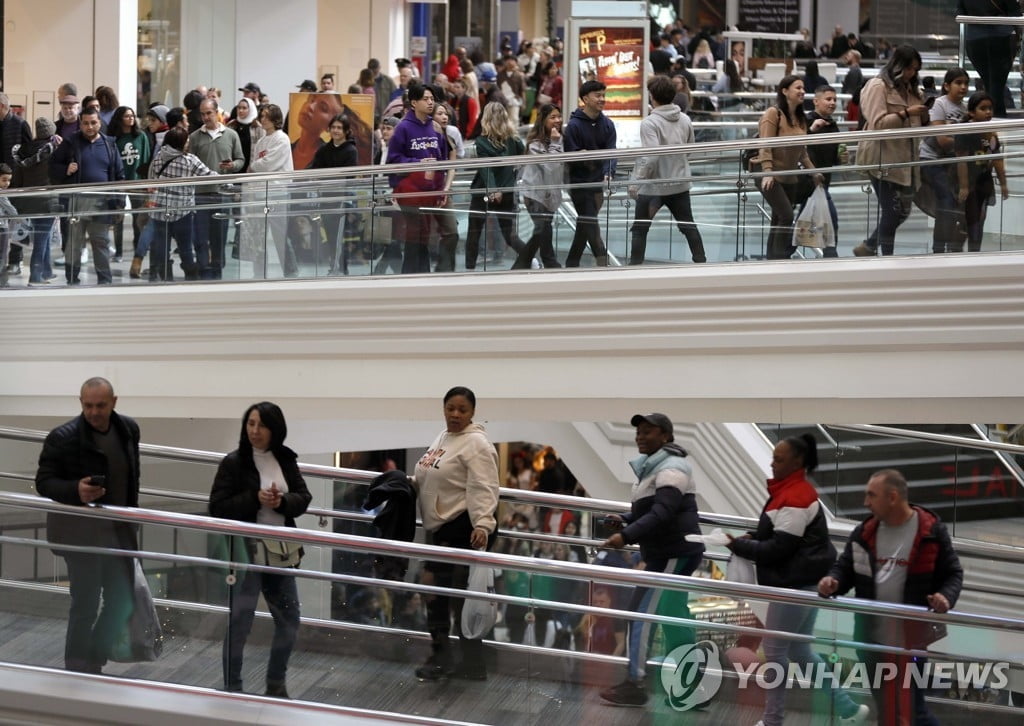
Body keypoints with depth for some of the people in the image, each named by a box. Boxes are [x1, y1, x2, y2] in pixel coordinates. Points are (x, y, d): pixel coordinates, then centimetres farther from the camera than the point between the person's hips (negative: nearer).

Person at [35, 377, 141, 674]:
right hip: (80, 530, -6)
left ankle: (94, 662, 27)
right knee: (86, 604, -4)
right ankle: (78, 671, 9)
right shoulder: (63, 437, -15)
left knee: (122, 601, 11)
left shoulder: (128, 429, 2)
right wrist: (75, 491, -30)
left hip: (119, 528, 6)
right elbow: (43, 482, -12)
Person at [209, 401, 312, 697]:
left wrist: (283, 501, -16)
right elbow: (218, 507, -12)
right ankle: (232, 686, 10)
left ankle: (276, 684, 29)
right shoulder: (234, 462, -9)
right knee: (239, 622, -2)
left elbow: (303, 498, 5)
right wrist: (255, 499, -22)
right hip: (245, 553, -5)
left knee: (289, 619, 12)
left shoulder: (286, 460, 4)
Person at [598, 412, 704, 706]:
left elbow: (662, 514, -28)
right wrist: (625, 520, 11)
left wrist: (627, 536, -34)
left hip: (674, 554, -10)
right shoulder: (653, 466, 16)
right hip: (669, 553, 10)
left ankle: (635, 685, -9)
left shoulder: (671, 469, -16)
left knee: (642, 614, -11)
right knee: (673, 619, 13)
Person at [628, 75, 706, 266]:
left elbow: (650, 157, -23)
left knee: (639, 229, 6)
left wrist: (636, 182, -18)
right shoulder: (685, 120, 2)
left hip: (654, 186, -5)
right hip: (681, 184, 6)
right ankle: (701, 262, 21)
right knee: (689, 226, 16)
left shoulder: (650, 123, -17)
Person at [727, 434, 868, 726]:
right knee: (800, 651, 15)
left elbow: (780, 547, -22)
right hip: (802, 582, 10)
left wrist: (739, 546, -13)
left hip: (796, 584, -10)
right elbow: (779, 533, 20)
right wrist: (751, 538, 3)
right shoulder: (792, 490, 12)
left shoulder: (796, 498, -20)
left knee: (775, 650, 0)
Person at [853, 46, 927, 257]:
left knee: (903, 211, 9)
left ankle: (867, 248, 24)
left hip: (903, 160, 8)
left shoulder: (909, 89, 18)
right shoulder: (878, 87, -7)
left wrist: (923, 114, 4)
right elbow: (878, 123, -17)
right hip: (883, 158, -8)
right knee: (892, 212, -7)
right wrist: (906, 113, -22)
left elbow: (915, 124, 26)